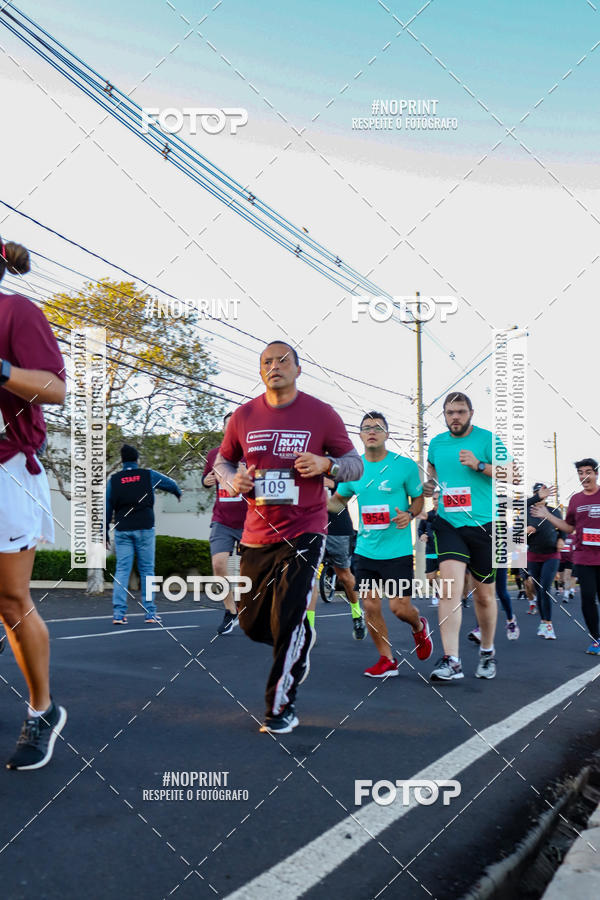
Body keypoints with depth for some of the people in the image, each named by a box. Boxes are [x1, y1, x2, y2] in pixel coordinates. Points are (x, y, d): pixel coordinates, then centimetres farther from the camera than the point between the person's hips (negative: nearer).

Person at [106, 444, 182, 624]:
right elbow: (171, 483, 19)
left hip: (122, 530, 1)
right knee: (147, 570, 5)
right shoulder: (148, 475, 4)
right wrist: (178, 493, 42)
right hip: (145, 529, -1)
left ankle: (118, 613, -4)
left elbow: (106, 508, 5)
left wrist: (104, 534, 11)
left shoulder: (113, 480, 5)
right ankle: (150, 613, 5)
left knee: (121, 570, 3)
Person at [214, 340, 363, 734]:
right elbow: (223, 461, 17)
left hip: (304, 532, -4)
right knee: (251, 621, 12)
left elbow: (356, 464, 2)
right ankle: (297, 648, 45)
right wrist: (232, 480, -5)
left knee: (288, 619, -11)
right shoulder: (244, 416, 4)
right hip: (257, 535, 4)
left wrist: (326, 464, -18)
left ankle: (282, 708, 7)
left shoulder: (322, 414, -4)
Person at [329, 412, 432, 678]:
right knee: (370, 606, 3)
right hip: (365, 549, 3)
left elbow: (418, 498, 6)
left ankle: (419, 627, 33)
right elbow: (338, 501, 17)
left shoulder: (405, 465, -5)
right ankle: (387, 660, 20)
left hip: (397, 550, -3)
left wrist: (410, 514, -15)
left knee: (400, 607, -3)